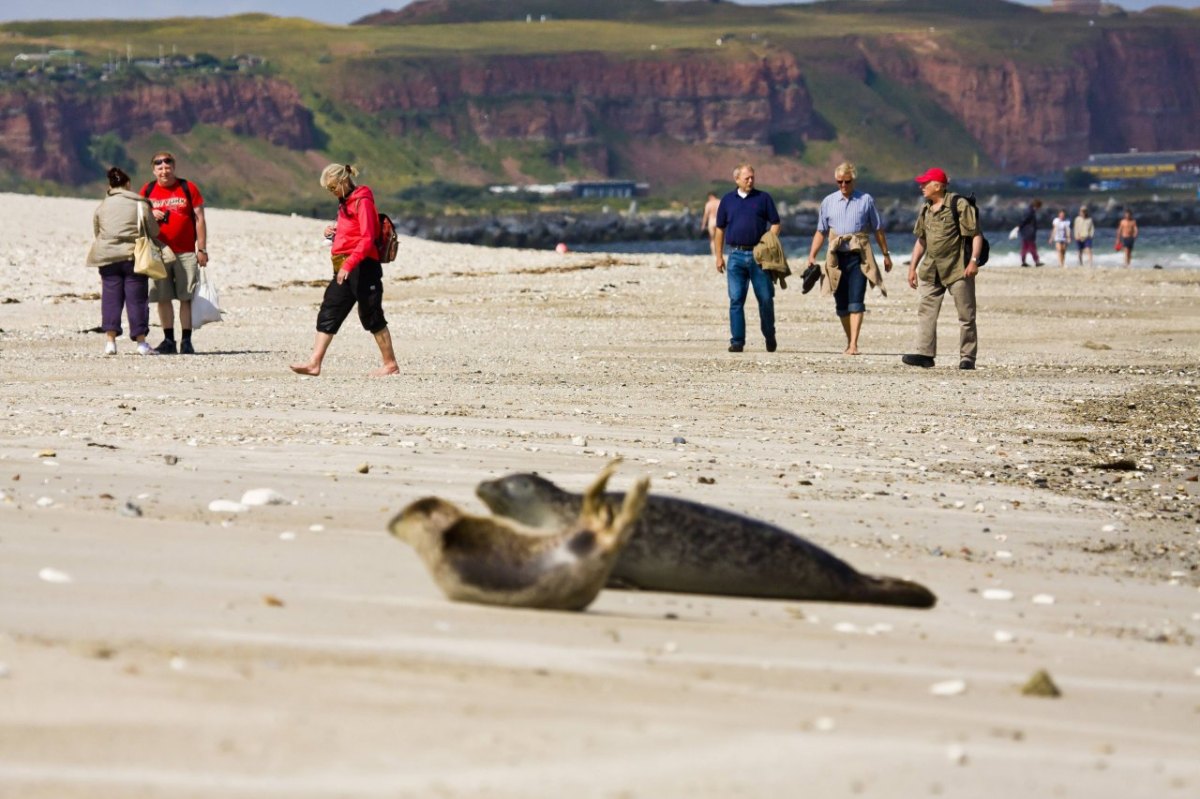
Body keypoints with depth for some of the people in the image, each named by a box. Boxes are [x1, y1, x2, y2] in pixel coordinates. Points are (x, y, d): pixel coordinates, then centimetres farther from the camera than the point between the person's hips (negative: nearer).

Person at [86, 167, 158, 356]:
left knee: (111, 298, 4)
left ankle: (111, 340, -4)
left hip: (107, 257, 2)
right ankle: (141, 342, 2)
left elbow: (96, 232, 14)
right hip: (134, 256, -2)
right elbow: (154, 232, 3)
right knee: (136, 298, 2)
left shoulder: (102, 206, 8)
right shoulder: (140, 204, 0)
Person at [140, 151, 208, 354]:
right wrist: (151, 216, -8)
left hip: (185, 253, -2)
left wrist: (202, 248, -2)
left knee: (186, 298, -4)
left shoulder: (189, 188, 4)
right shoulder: (147, 191, 9)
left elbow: (199, 219, 3)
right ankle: (168, 340, 8)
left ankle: (186, 341, -1)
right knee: (163, 298, 2)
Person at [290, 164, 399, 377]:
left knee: (371, 316, -2)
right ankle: (314, 363, -2)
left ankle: (391, 364, 8)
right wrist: (334, 233, 7)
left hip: (362, 267, -9)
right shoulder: (345, 203, 17)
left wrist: (348, 264, -28)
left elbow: (367, 239, -20)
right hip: (345, 269, 9)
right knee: (328, 313, 1)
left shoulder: (362, 202, -12)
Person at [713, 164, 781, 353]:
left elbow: (775, 224, 5)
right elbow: (720, 229, 14)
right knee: (736, 300, -1)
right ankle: (737, 341, 2)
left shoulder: (763, 198, 6)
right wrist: (719, 256, 8)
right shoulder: (727, 200, 10)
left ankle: (770, 336, 19)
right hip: (736, 255, 1)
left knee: (766, 298, 1)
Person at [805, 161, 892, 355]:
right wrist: (812, 255, 4)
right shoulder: (828, 202, 10)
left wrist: (886, 254, 12)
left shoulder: (866, 200, 5)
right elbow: (821, 231, 13)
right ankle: (849, 341, 18)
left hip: (858, 256, -3)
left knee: (856, 301, -12)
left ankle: (854, 344, -18)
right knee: (841, 304, 6)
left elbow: (878, 230, 11)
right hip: (837, 257, 3)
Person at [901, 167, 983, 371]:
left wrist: (974, 260, -20)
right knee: (926, 311, -2)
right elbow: (921, 240, 22)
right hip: (931, 270, 7)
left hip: (958, 269, -7)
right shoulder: (926, 211, 13)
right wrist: (912, 267, 17)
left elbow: (976, 235, -10)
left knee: (966, 314, -1)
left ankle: (967, 357, 3)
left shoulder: (959, 205, -8)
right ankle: (925, 354, -3)